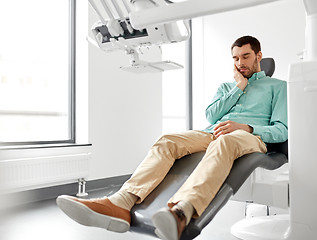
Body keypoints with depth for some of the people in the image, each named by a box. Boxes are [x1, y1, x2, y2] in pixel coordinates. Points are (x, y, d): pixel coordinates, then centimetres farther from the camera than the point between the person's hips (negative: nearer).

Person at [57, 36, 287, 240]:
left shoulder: (277, 86, 22)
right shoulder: (226, 86, 34)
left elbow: (282, 130, 6)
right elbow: (211, 116, 15)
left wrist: (245, 127, -13)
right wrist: (238, 87, 13)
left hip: (252, 137, -4)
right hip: (211, 133, 4)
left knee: (224, 142, -42)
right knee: (166, 141, -26)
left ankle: (181, 211, -65)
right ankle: (121, 203, -46)